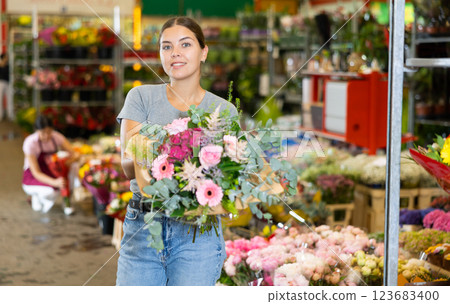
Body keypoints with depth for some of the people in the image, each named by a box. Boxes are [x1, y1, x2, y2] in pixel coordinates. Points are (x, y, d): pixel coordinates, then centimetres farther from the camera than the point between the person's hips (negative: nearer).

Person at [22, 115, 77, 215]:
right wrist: (54, 182, -44)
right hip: (32, 178, -5)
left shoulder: (56, 137, -14)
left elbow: (74, 155, -15)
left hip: (51, 173, 5)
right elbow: (36, 173, -27)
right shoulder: (30, 143, -26)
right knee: (51, 193, -37)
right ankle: (37, 195, 0)